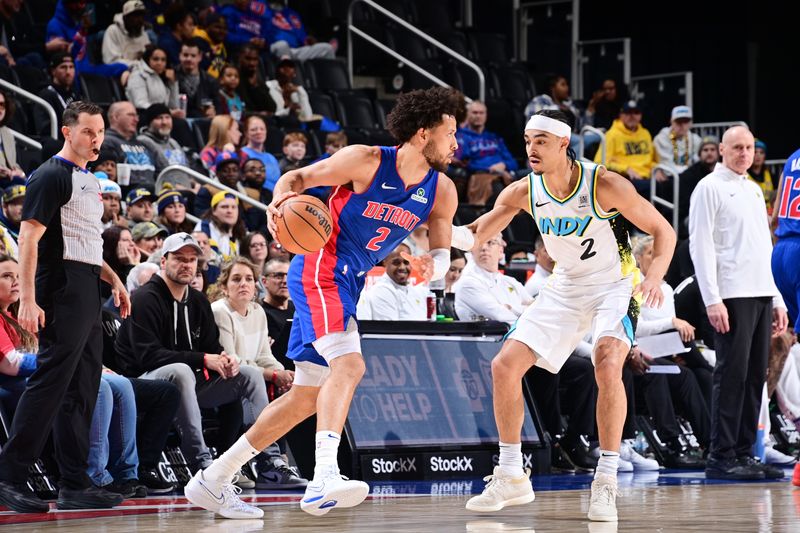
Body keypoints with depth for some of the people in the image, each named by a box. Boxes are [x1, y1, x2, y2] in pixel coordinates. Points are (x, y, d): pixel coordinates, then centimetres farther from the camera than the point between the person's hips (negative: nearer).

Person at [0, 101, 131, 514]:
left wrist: (113, 279, 20)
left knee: (81, 391, 9)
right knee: (49, 384, -12)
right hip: (62, 291, -9)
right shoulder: (51, 176, -9)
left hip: (87, 294, 9)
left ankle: (75, 485, 11)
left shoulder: (88, 180, 20)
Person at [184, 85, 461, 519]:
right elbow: (297, 178, -3)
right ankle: (323, 479, -44)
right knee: (348, 364, -30)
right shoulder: (366, 161, -13)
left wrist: (431, 265, -15)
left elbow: (442, 254, 9)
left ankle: (212, 481, 21)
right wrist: (280, 201, -25)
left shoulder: (441, 192, 2)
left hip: (348, 286, 8)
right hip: (319, 269, -8)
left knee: (307, 397, 11)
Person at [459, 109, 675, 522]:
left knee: (607, 363, -31)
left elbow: (663, 230, -14)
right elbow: (476, 235, 0)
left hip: (614, 285, -5)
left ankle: (606, 481, -22)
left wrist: (655, 276, -32)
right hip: (565, 287, 5)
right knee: (505, 365, -3)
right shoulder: (523, 192, -9)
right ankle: (511, 478, 10)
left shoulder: (604, 185, -22)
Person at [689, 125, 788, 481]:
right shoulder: (710, 188, -2)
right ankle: (721, 458, -8)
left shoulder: (754, 190, 21)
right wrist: (712, 300, -17)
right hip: (732, 296, -7)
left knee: (755, 376, 6)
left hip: (762, 295, 8)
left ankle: (744, 453, 9)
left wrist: (777, 299, 17)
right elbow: (701, 247, -9)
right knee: (732, 375, -10)